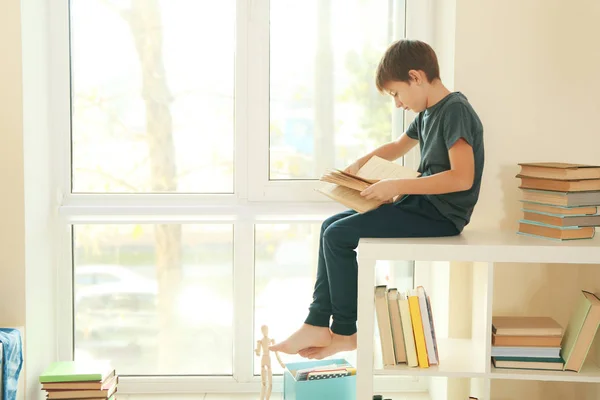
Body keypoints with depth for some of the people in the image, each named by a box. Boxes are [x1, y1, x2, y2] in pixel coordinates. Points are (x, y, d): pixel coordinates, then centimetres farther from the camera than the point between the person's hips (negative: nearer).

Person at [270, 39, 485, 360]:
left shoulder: (455, 110, -15)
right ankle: (317, 325, 3)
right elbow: (398, 146, 32)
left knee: (338, 235, -14)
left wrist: (397, 186, -23)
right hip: (421, 205, 10)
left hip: (439, 215, -10)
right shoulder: (428, 113, 15)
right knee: (331, 227, 5)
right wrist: (360, 164, 14)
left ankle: (346, 332, 0)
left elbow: (463, 177, -26)